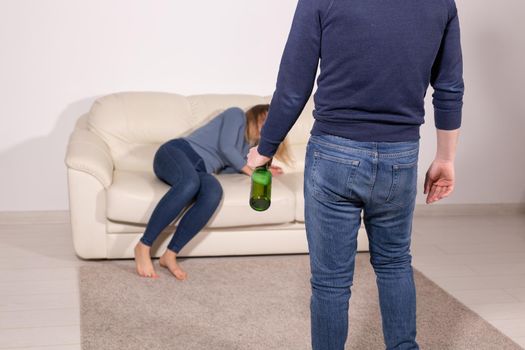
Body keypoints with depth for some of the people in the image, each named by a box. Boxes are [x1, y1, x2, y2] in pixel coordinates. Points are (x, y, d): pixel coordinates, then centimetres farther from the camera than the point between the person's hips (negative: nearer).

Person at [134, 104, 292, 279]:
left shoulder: (247, 143, 27)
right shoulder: (237, 114, 5)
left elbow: (226, 167, 14)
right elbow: (225, 147, -7)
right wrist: (250, 171, 1)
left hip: (199, 170, 6)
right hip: (176, 152, -6)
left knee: (214, 192, -32)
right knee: (191, 183, -41)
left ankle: (170, 255, -32)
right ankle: (143, 247, -35)